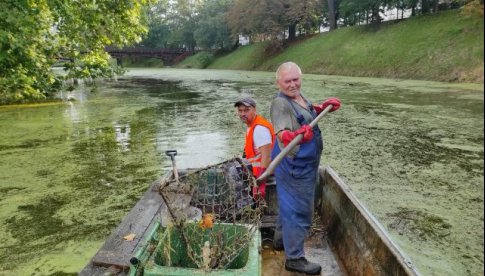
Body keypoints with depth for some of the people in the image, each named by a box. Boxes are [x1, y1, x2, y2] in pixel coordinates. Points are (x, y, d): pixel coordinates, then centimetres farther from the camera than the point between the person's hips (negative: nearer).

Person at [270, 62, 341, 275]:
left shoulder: (299, 96, 6)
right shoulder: (281, 103, -23)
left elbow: (309, 114, 27)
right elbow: (282, 133, -35)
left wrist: (324, 107, 12)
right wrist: (293, 136, -55)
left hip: (304, 164, 10)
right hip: (294, 166, -10)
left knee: (290, 206, 23)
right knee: (299, 210, -2)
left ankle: (281, 239, 42)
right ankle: (294, 258, 12)